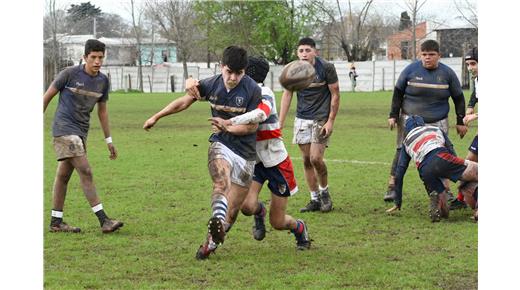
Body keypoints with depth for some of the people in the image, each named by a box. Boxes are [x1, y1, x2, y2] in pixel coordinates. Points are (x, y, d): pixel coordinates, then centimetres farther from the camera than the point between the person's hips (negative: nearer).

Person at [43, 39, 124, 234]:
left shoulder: (103, 81, 7)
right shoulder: (70, 74, -10)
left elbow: (102, 110, 18)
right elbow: (48, 96, -1)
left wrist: (108, 140, 19)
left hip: (81, 131, 6)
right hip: (64, 128, -6)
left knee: (64, 174, 11)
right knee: (85, 172, -14)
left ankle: (56, 221, 16)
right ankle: (104, 221, -19)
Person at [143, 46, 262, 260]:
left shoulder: (252, 90, -11)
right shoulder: (212, 84, -1)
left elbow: (252, 126, -6)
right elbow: (184, 102, 14)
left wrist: (227, 127, -15)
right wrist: (156, 117, 20)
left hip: (245, 154, -1)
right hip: (220, 145, 1)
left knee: (232, 211, -1)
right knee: (222, 184, -33)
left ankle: (211, 242, 19)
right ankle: (217, 221, -59)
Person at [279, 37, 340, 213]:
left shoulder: (326, 68, -11)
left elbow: (335, 95, -6)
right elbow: (287, 95, 6)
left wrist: (330, 121, -10)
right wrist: (280, 124, 2)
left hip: (321, 119, -4)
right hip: (302, 119, 4)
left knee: (315, 158, -14)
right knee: (306, 160, 3)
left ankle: (324, 192, 11)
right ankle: (315, 200, 13)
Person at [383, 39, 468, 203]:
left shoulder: (447, 73, 1)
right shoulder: (411, 70, -2)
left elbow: (458, 98, 9)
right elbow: (398, 93, 6)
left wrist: (460, 122, 7)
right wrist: (393, 115, 1)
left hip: (437, 122, 1)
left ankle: (446, 190, 6)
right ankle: (392, 188, 0)